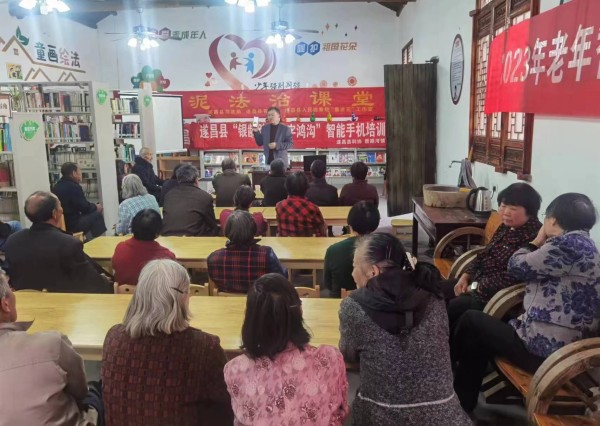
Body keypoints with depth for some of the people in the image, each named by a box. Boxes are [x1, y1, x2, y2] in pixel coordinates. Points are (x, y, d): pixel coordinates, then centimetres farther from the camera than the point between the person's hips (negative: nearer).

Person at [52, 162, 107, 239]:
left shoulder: (57, 186, 10)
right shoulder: (74, 187, -18)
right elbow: (85, 207, -12)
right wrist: (96, 207, 7)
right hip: (71, 225, -9)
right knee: (97, 215, 1)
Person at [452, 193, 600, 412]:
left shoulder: (569, 243, -17)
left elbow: (516, 267, -10)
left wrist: (537, 241, 3)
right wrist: (543, 244, 9)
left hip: (545, 351, -9)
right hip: (563, 349, 9)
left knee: (471, 320, 7)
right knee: (479, 336, 22)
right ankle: (463, 402, 31)